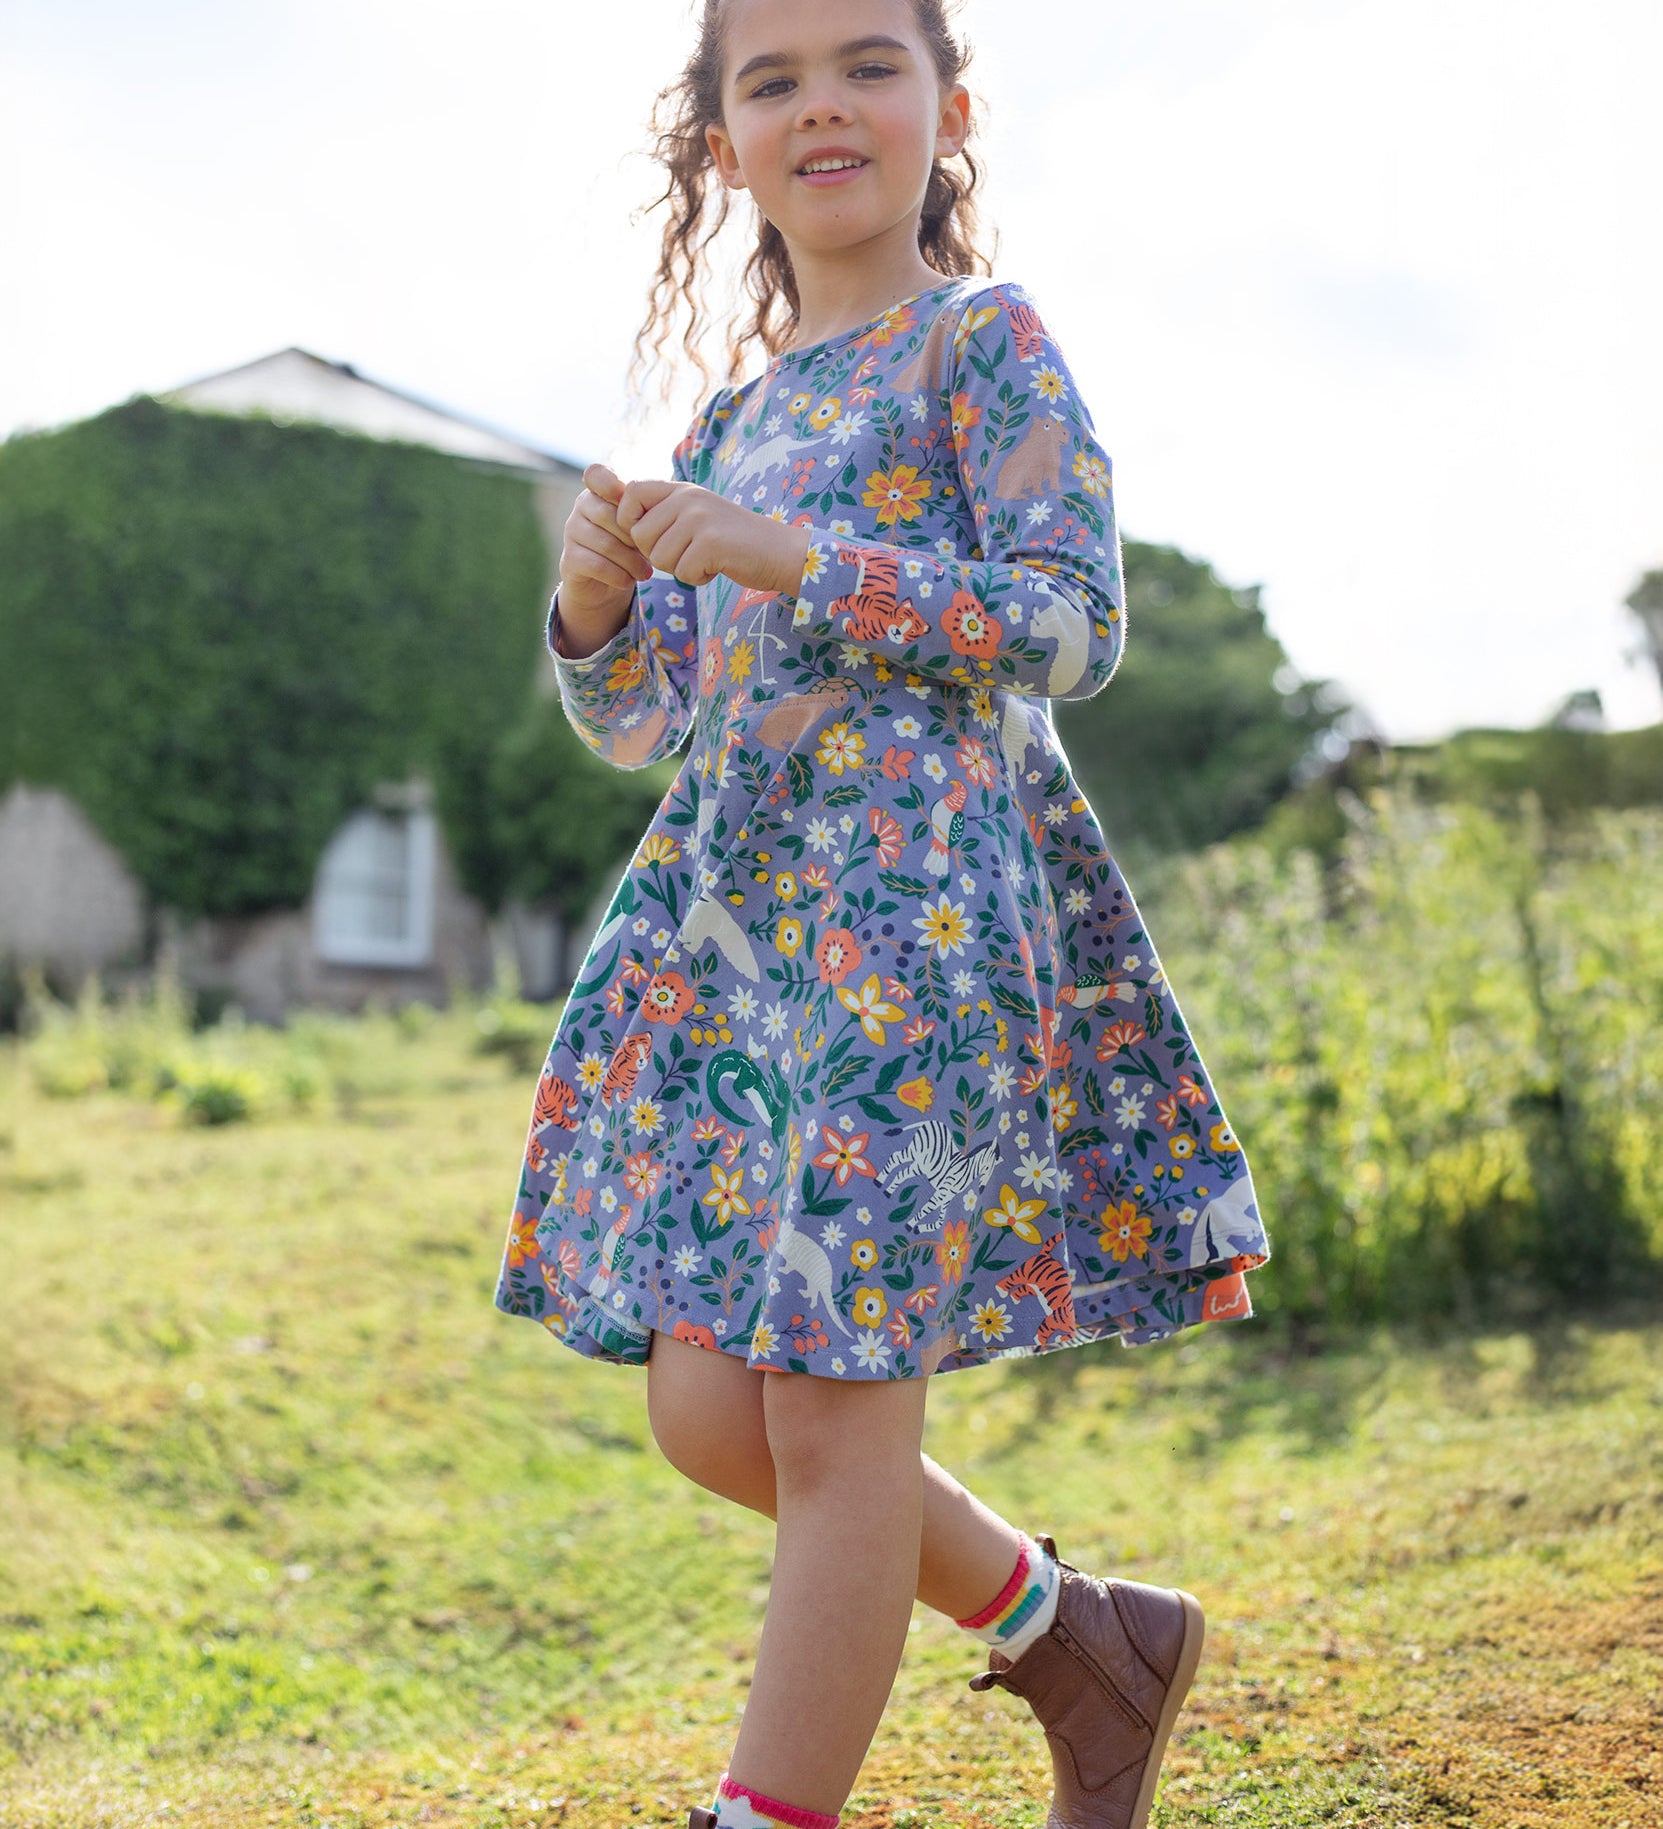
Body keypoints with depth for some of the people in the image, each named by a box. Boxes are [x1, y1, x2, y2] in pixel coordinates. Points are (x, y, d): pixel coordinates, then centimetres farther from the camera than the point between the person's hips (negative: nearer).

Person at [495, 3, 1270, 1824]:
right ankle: (1084, 1636, 24)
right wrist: (597, 602, -1)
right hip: (727, 912, 7)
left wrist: (800, 563, -15)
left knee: (833, 1406, -7)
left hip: (914, 904, -7)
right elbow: (636, 724, 20)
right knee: (707, 1408, 5)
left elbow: (1071, 625, -9)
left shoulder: (986, 340, 3)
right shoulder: (733, 416, 20)